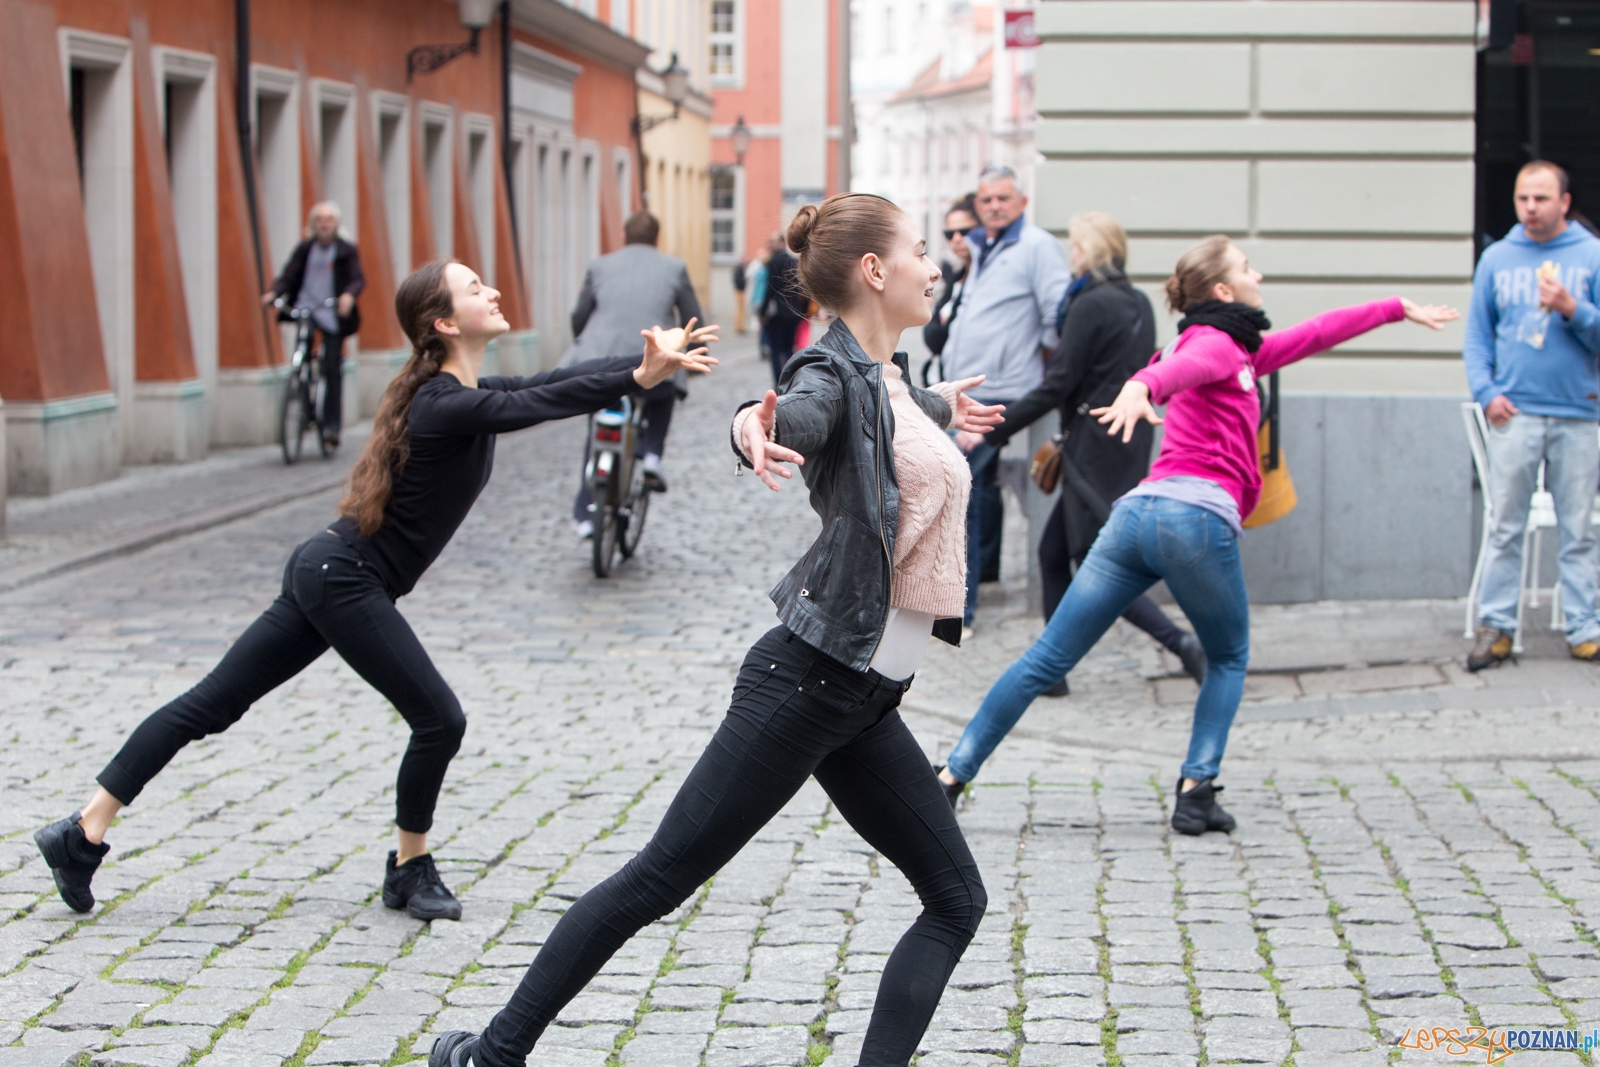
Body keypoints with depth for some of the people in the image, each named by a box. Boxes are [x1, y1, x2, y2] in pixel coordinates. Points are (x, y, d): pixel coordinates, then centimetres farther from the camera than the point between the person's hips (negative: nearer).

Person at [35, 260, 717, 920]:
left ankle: (84, 832, 11)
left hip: (328, 571, 10)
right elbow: (547, 402, -30)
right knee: (438, 721, -2)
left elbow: (548, 384, 9)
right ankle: (410, 870, 16)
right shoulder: (448, 407, -18)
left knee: (210, 705, 9)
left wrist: (648, 362, 2)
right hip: (345, 580, -10)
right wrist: (642, 377, -34)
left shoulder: (460, 394, 11)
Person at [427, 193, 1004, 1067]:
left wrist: (945, 410, 55)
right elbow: (797, 415, -36)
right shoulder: (832, 375, -12)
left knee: (956, 902, 6)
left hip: (866, 702, 9)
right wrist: (752, 431, -57)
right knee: (659, 879, -6)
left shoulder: (894, 378, 15)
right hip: (807, 681, -9)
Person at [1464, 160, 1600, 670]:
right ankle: (1495, 624, 5)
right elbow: (1477, 334, 9)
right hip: (1515, 413, 1)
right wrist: (1485, 392, -4)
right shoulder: (1496, 258, 9)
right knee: (1505, 528, 1)